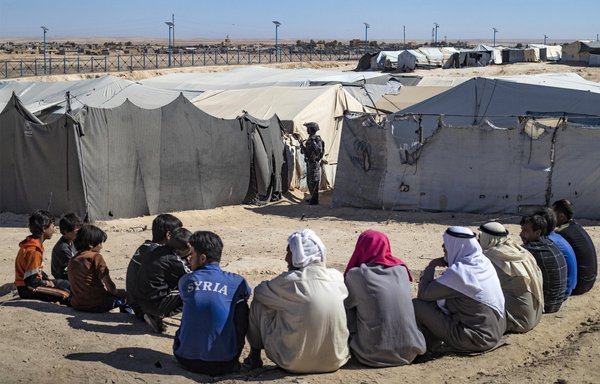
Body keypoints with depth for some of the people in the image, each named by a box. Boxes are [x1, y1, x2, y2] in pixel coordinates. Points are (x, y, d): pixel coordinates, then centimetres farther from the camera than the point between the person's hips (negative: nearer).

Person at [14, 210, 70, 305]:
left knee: (66, 284, 13)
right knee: (65, 294, -23)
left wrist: (49, 280, 7)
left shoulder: (37, 245, 8)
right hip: (27, 289, -11)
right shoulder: (33, 250, -24)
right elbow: (31, 280, -26)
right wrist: (50, 283, -13)